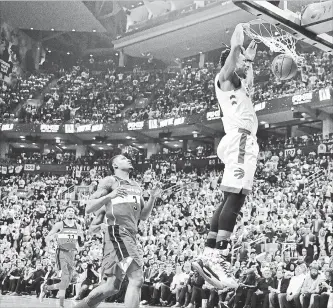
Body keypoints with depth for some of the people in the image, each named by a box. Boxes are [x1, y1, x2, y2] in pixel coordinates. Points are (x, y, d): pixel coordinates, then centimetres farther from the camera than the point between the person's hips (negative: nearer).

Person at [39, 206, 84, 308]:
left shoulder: (78, 227, 11)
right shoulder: (59, 225, 1)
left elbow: (81, 244, 14)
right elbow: (47, 238, 5)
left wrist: (81, 236, -6)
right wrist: (48, 245, -16)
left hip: (72, 255, 5)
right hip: (62, 253, -5)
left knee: (66, 284, 4)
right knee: (65, 278, -22)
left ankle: (45, 288, 25)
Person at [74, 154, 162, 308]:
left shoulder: (136, 186, 24)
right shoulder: (110, 181, 2)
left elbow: (143, 216, 24)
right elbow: (88, 208, -5)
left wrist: (152, 198, 7)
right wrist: (110, 196, -20)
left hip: (131, 236, 8)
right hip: (117, 233, -8)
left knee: (112, 286, 9)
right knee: (137, 278, -19)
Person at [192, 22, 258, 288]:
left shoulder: (239, 84, 29)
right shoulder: (224, 77, 4)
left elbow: (249, 84, 52)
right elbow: (235, 47, -8)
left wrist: (251, 58, 49)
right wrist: (240, 29, 10)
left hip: (245, 142, 10)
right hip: (240, 140, -10)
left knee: (231, 201, 5)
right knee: (235, 198, -20)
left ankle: (208, 255, 4)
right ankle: (218, 258, -28)